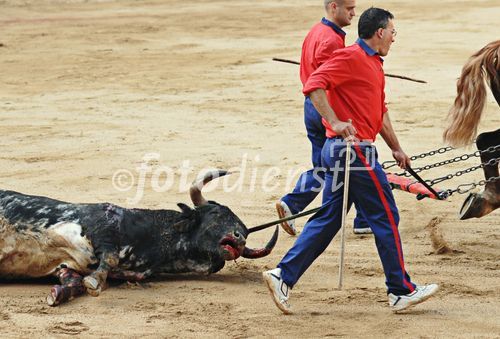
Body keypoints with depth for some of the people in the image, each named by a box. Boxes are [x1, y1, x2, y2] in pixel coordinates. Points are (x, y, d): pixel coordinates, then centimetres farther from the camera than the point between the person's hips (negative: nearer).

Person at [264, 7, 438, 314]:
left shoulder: (374, 64, 21)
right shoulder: (351, 57, -11)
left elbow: (380, 111, 29)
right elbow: (314, 85, -22)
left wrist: (396, 148, 29)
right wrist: (335, 122, -29)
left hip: (342, 151, 10)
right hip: (354, 150, -10)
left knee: (328, 219, 9)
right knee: (386, 218, -2)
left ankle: (283, 276, 7)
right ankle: (402, 291, 6)